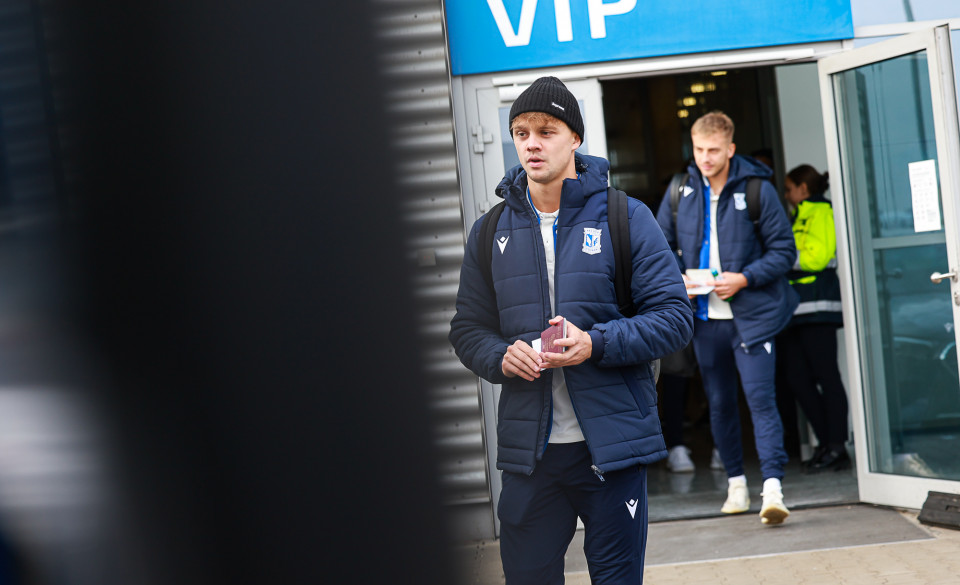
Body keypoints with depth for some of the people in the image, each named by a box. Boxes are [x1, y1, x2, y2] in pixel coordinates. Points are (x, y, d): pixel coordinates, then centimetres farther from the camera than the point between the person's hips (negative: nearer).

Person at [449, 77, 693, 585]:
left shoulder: (625, 218, 0)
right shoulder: (490, 232, 9)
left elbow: (675, 317, -3)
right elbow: (468, 328, 15)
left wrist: (596, 344, -17)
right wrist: (500, 357, -8)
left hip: (614, 446, -2)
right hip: (528, 448, 2)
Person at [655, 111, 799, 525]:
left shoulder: (757, 190, -5)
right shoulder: (680, 192, 5)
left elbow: (783, 251, -2)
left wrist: (744, 278, -16)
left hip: (751, 315, -4)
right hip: (704, 317, 4)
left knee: (761, 398, -14)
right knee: (719, 403, 12)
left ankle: (773, 489, -19)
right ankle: (736, 484, 24)